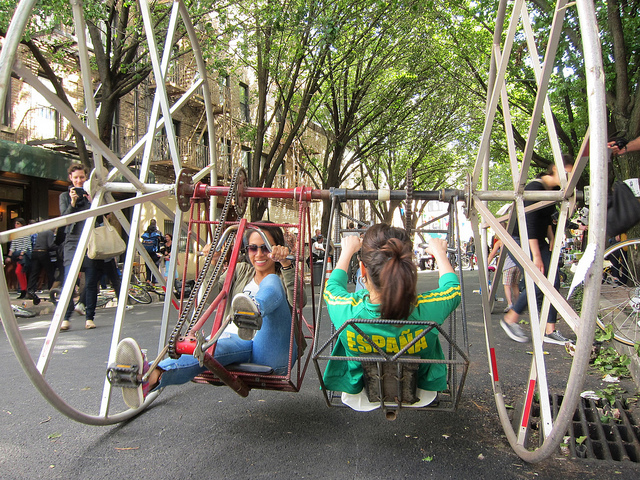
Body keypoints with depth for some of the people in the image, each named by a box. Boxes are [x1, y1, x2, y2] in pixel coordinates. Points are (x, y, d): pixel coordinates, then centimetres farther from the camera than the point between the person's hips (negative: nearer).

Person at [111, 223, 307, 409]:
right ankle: (152, 377, -63)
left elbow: (299, 302, -11)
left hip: (270, 352, -2)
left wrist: (286, 264, -23)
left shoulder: (283, 276, 14)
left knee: (271, 282, -24)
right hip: (235, 340, 3)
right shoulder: (241, 271, 24)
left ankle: (254, 309, -60)